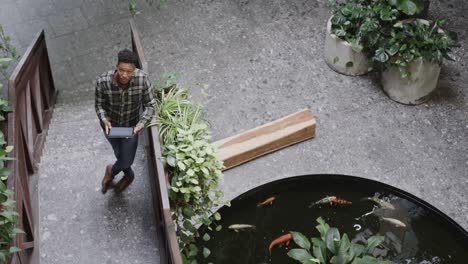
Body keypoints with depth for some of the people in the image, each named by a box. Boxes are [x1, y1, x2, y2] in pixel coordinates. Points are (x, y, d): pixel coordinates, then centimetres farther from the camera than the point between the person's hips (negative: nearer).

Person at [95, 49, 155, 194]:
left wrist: (141, 123, -34)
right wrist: (104, 120, -32)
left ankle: (111, 171, 51)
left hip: (131, 125, 0)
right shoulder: (103, 81, -30)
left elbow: (150, 105, -19)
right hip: (111, 124, 0)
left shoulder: (143, 79, -30)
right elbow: (99, 105, -13)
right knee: (120, 154, 25)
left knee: (127, 161, 14)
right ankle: (128, 175, 59)